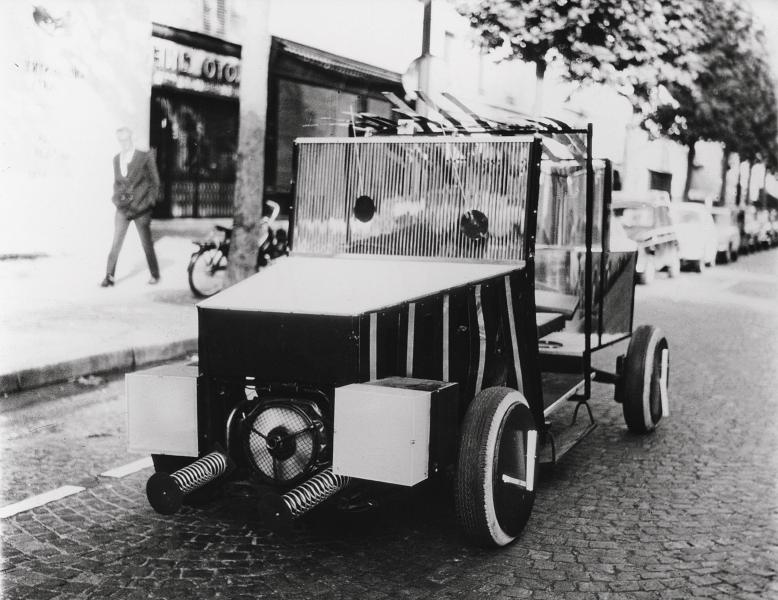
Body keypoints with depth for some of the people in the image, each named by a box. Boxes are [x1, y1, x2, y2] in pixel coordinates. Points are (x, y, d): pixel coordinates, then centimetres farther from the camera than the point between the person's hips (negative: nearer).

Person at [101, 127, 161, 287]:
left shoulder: (145, 157, -6)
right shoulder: (116, 159, 9)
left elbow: (155, 182, -1)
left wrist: (148, 202, -7)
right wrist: (117, 197, 3)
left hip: (141, 208, -3)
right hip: (123, 208, 3)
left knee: (147, 243, 6)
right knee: (116, 243, -3)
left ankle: (155, 274, 21)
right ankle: (109, 276, 0)